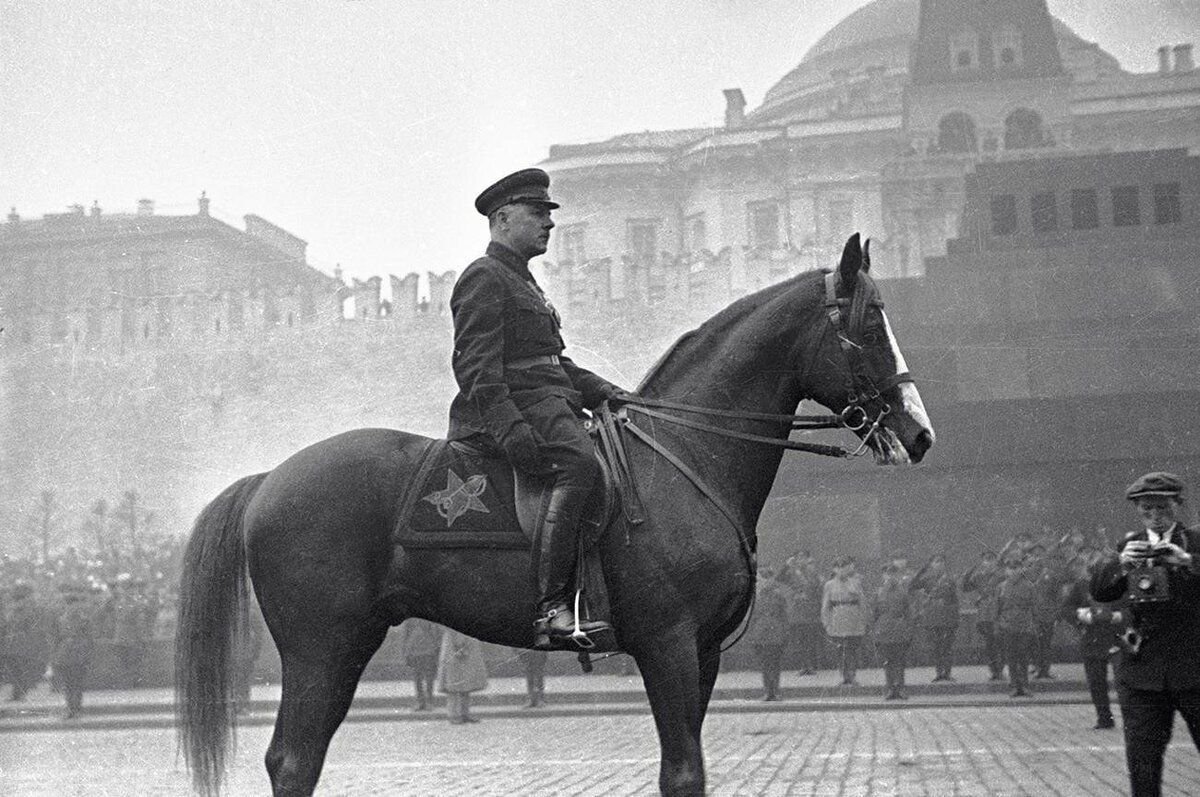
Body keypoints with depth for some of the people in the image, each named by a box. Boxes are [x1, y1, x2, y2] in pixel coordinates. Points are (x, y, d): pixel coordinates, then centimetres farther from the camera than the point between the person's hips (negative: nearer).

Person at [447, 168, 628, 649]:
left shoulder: (523, 283, 30)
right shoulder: (484, 277, -3)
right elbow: (475, 366, -15)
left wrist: (600, 391, 14)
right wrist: (509, 427, -28)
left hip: (550, 403, 11)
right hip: (511, 410, -11)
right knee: (579, 465, -33)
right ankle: (551, 609, -39)